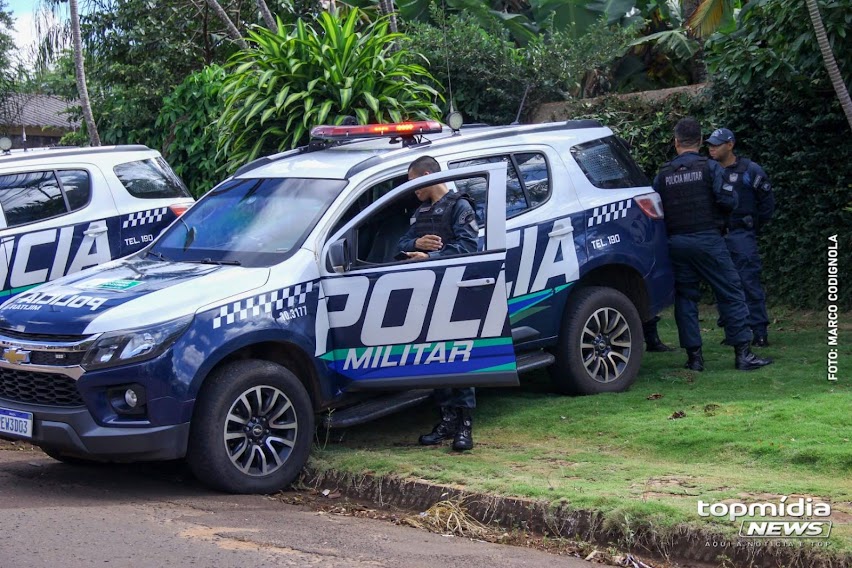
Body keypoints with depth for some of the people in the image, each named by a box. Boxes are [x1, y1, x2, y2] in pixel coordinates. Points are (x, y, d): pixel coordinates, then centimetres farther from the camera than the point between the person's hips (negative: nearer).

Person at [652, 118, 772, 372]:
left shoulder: (663, 175, 6)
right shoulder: (710, 167, -3)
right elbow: (728, 200, -12)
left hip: (676, 243, 3)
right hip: (708, 238, -3)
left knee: (685, 297, 9)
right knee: (731, 294, 1)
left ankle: (694, 356, 6)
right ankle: (743, 353, -2)